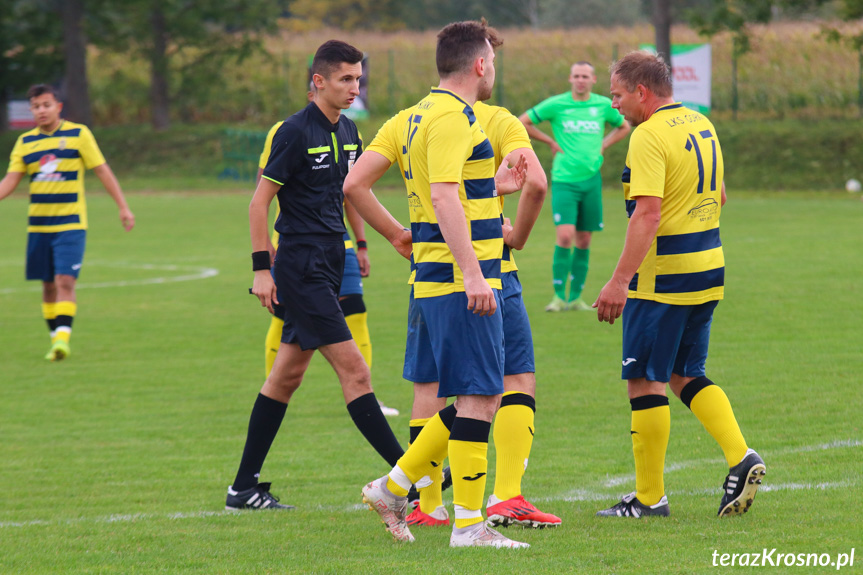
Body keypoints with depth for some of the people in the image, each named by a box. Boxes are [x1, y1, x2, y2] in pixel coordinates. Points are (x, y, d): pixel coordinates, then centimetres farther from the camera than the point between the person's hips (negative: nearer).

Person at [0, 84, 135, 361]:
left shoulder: (78, 134, -2)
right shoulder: (25, 142, 7)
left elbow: (102, 170, 1)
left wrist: (123, 207, -1)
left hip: (71, 224, -4)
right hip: (38, 226, 4)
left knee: (65, 281, -15)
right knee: (48, 284, 8)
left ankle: (63, 337, -19)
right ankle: (55, 338, 17)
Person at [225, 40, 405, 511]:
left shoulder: (347, 131, 11)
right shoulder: (295, 132, -12)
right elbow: (260, 201, -10)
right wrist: (262, 268, -13)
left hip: (328, 266, 9)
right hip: (300, 267, -9)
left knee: (287, 375, 11)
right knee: (353, 369, -11)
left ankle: (244, 487, 16)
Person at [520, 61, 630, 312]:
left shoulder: (604, 105, 6)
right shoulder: (556, 104, -2)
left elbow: (624, 127, 25)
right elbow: (523, 122, 7)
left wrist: (603, 144, 11)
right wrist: (550, 142, 3)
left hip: (591, 179, 3)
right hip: (564, 180, -3)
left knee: (583, 241, 6)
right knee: (565, 236, -15)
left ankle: (576, 297, 14)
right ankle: (559, 296, -7)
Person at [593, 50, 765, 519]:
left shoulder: (649, 136, -16)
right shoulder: (701, 125, 12)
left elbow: (647, 215, -25)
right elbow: (718, 196, 22)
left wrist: (620, 281, -27)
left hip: (662, 276, -9)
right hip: (708, 269, 9)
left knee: (645, 379, 0)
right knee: (686, 375, 17)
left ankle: (649, 497, 3)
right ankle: (740, 457, 0)